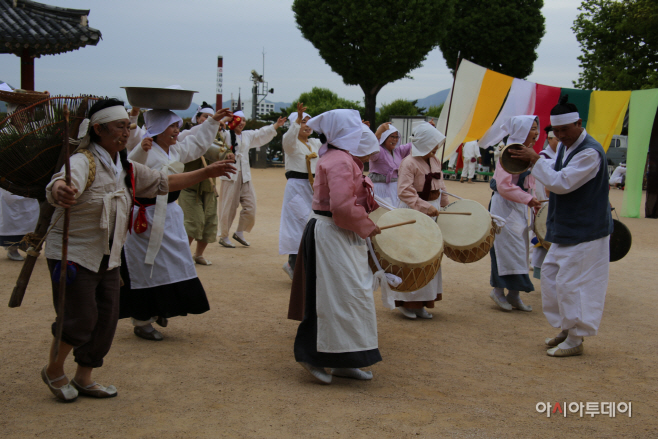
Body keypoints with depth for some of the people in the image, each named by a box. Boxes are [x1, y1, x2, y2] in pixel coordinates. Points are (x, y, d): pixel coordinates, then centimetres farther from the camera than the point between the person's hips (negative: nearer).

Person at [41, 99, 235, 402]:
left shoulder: (127, 170, 8)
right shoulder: (82, 163, -19)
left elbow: (164, 183, 16)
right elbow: (61, 186, -41)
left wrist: (207, 173, 12)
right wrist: (61, 191, -66)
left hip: (108, 260, 8)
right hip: (73, 255, -8)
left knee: (106, 320, 8)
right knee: (80, 319, -7)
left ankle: (84, 379, 25)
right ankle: (53, 370, 19)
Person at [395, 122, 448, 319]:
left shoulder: (435, 161, 8)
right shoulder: (409, 163, -17)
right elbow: (404, 192, -26)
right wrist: (425, 207, -31)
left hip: (433, 212, 8)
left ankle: (421, 303, 21)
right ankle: (406, 303, 10)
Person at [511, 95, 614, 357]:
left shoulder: (590, 153, -21)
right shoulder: (564, 146, 8)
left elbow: (562, 183, -26)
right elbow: (558, 170, 23)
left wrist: (535, 160, -19)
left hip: (585, 232, -10)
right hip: (566, 230, 10)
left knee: (571, 283, -6)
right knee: (551, 274, 15)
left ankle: (575, 340, 6)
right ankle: (567, 328, 28)